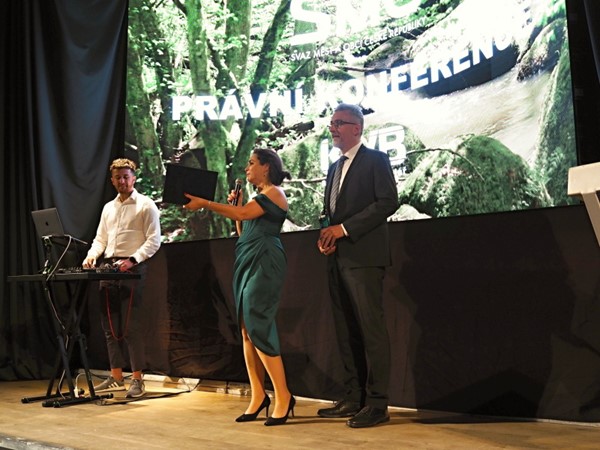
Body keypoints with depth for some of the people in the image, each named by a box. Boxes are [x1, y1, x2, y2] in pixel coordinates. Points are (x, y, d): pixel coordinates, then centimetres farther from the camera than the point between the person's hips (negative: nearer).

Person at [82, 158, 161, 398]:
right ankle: (116, 377, 15)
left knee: (132, 327, -7)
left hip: (132, 269, -6)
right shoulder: (108, 207, 19)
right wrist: (92, 255, -1)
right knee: (110, 326, 7)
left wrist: (132, 260, -19)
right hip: (108, 269, 6)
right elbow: (100, 239, 20)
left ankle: (137, 379, -2)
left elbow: (153, 241, -8)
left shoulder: (146, 206, -1)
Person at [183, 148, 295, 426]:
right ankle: (258, 396, 7)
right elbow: (244, 232, 21)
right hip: (248, 262, 10)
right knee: (247, 330, 4)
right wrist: (236, 206, 12)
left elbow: (243, 214, -20)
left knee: (258, 328, -13)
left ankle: (283, 397, -7)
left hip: (263, 262, -10)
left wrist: (204, 203, -19)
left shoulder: (274, 192, -5)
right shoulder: (260, 196, 23)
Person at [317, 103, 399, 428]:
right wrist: (325, 236, 2)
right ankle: (353, 398, 15)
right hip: (338, 258, 8)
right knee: (346, 331, 9)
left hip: (363, 256, -8)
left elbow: (388, 201, -13)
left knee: (370, 328, -7)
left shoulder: (375, 160, -1)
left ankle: (377, 404, -3)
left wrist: (344, 228, -16)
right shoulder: (335, 167, 22)